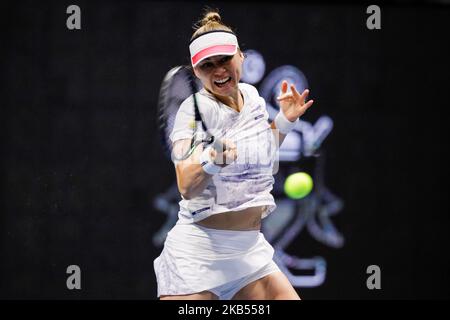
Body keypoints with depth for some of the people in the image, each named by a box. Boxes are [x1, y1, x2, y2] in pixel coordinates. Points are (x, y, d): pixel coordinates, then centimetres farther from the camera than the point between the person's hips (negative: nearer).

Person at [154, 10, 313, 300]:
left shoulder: (252, 96, 8)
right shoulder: (196, 107, -12)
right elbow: (186, 187, -26)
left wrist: (284, 122, 13)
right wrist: (212, 161, -44)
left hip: (251, 249, 6)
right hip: (197, 252, -6)